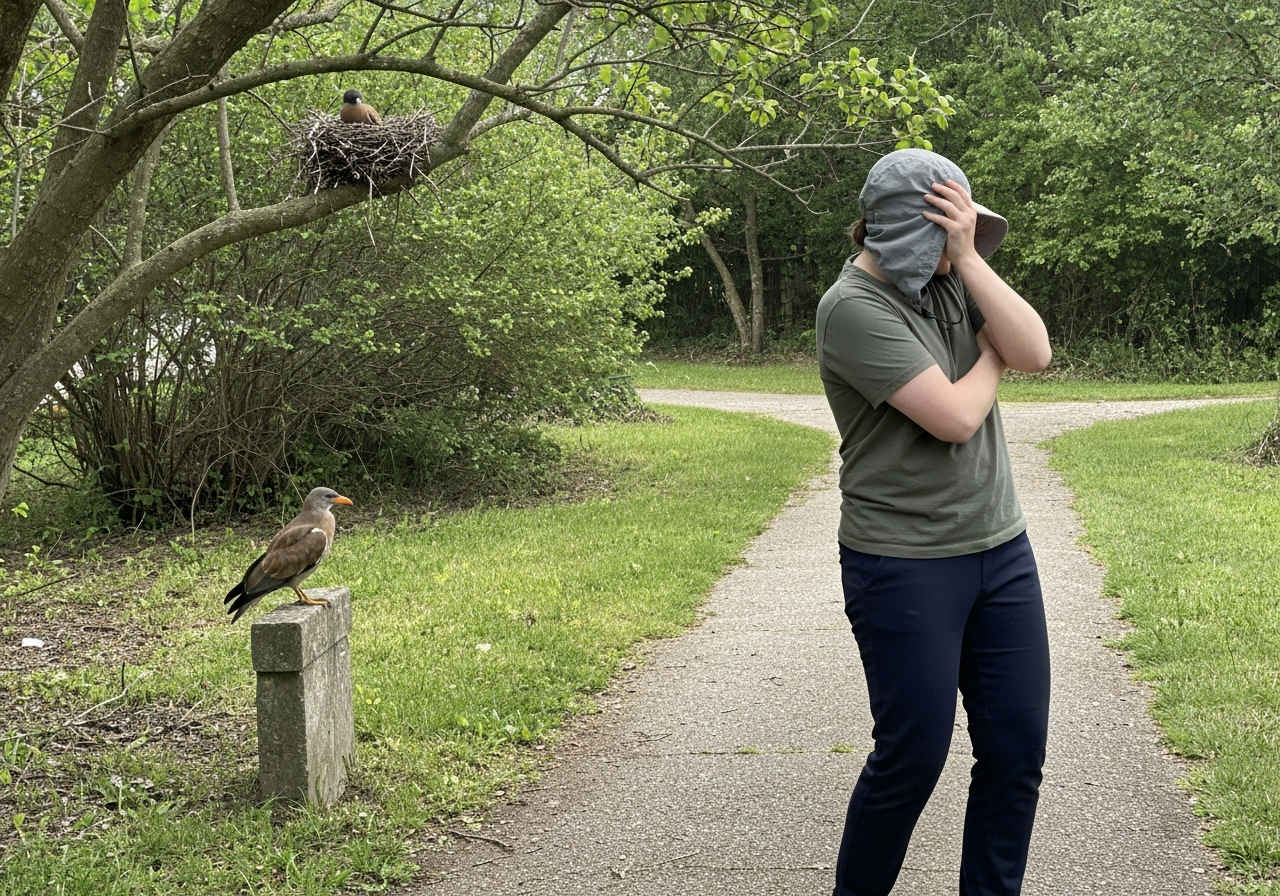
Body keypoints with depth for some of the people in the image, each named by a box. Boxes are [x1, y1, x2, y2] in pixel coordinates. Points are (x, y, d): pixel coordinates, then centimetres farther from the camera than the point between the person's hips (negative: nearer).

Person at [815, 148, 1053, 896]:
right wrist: (992, 355, -1)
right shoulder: (855, 307, -14)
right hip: (907, 567, -7)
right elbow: (955, 417, -20)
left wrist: (970, 259, -10)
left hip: (1001, 548, 7)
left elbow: (1035, 352, -5)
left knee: (1018, 748, 7)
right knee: (913, 757, 0)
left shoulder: (947, 282, 8)